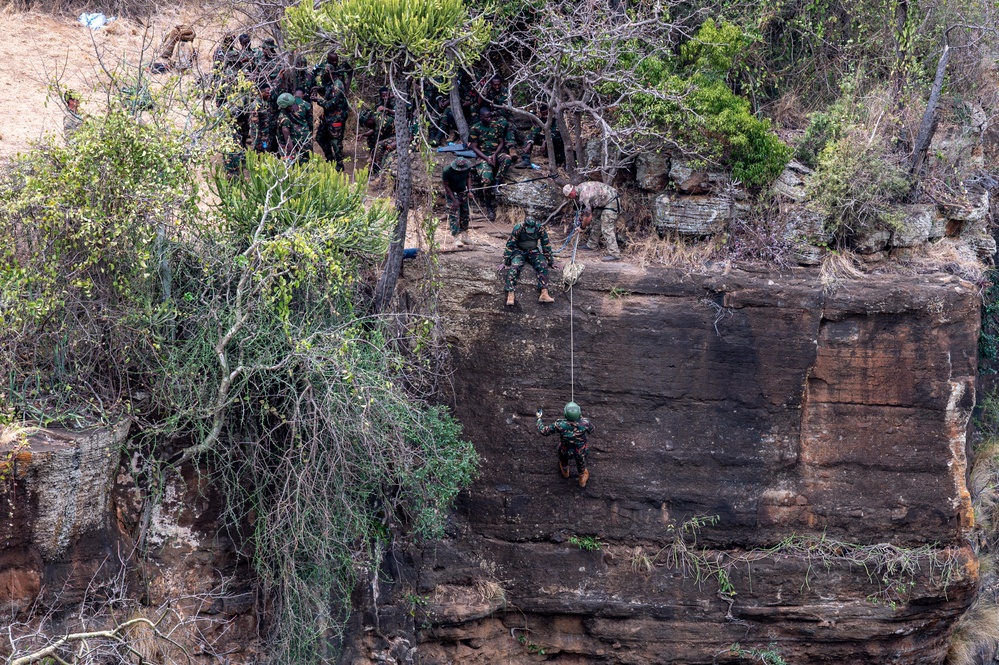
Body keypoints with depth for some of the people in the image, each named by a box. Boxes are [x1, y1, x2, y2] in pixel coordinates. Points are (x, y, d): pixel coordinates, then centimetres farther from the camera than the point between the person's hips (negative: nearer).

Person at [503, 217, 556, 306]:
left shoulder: (540, 230, -15)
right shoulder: (517, 230, -22)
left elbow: (546, 246, -3)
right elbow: (509, 245, -13)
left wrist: (550, 261, 2)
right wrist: (505, 261, -12)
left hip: (533, 252, 2)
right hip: (519, 251, -2)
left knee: (543, 265, -24)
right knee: (514, 266, -30)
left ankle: (544, 294, -29)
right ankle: (510, 295, -36)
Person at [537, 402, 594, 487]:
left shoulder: (560, 425, -38)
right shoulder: (584, 423, -35)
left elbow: (544, 431, -24)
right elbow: (591, 430, -10)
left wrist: (539, 418, -8)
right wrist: (581, 417, -2)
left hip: (565, 450, 0)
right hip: (580, 451, 0)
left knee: (563, 460, 36)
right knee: (581, 464, 33)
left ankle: (565, 472, 67)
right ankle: (582, 480, 59)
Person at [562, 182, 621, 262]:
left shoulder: (584, 196, -26)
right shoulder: (580, 188, 4)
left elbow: (589, 216, -20)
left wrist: (583, 225, -1)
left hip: (611, 202, -11)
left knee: (606, 228, -13)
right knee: (597, 223, 20)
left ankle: (614, 254, -15)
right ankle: (592, 245, 34)